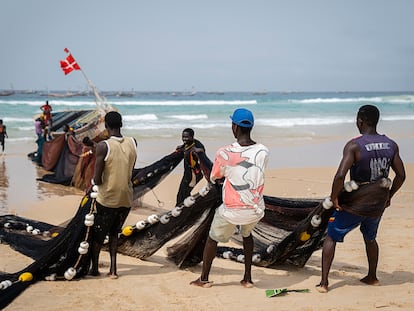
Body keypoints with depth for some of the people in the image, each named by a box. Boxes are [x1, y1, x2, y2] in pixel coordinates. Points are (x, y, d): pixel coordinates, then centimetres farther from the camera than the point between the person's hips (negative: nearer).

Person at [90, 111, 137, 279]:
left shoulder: (103, 146, -17)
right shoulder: (133, 143, -2)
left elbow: (97, 179, -16)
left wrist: (96, 183, 5)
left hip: (107, 199, -4)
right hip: (126, 199, 4)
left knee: (98, 235, 16)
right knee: (114, 233, 22)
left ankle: (94, 268, 30)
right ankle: (113, 269, 14)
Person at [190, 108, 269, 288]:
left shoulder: (224, 153, -15)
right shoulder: (263, 152, -6)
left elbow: (213, 178, 0)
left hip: (232, 211, -3)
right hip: (256, 210, 3)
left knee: (213, 238, 22)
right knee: (247, 234, 33)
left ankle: (204, 278, 31)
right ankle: (248, 278, 32)